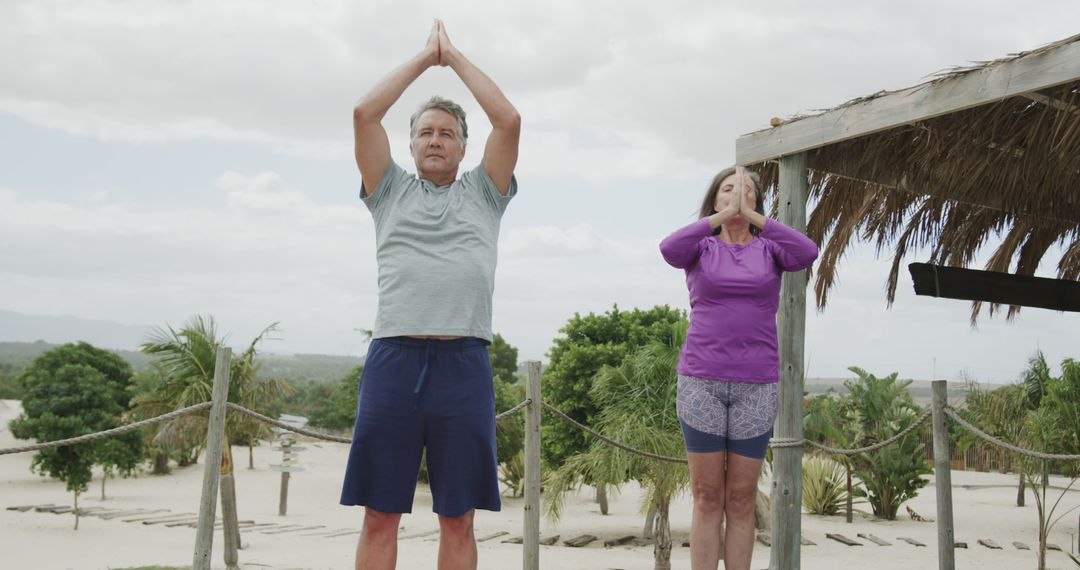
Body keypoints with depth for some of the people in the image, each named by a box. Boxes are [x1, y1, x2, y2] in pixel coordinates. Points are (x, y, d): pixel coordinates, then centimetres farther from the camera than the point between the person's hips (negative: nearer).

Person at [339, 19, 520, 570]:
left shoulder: (483, 193, 18)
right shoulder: (391, 191, 18)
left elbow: (509, 120, 6)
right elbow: (364, 114, 7)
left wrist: (455, 56, 16)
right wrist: (425, 56, 15)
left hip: (464, 361, 0)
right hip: (392, 357, 0)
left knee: (458, 518, 4)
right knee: (380, 515, 2)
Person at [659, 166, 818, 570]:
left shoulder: (768, 248, 8)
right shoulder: (701, 247, 5)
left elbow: (808, 253, -14)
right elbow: (669, 249, -17)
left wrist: (752, 215, -12)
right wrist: (725, 214, -14)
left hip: (756, 385, 1)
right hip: (700, 381, -1)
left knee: (741, 499, 5)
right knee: (707, 497, 3)